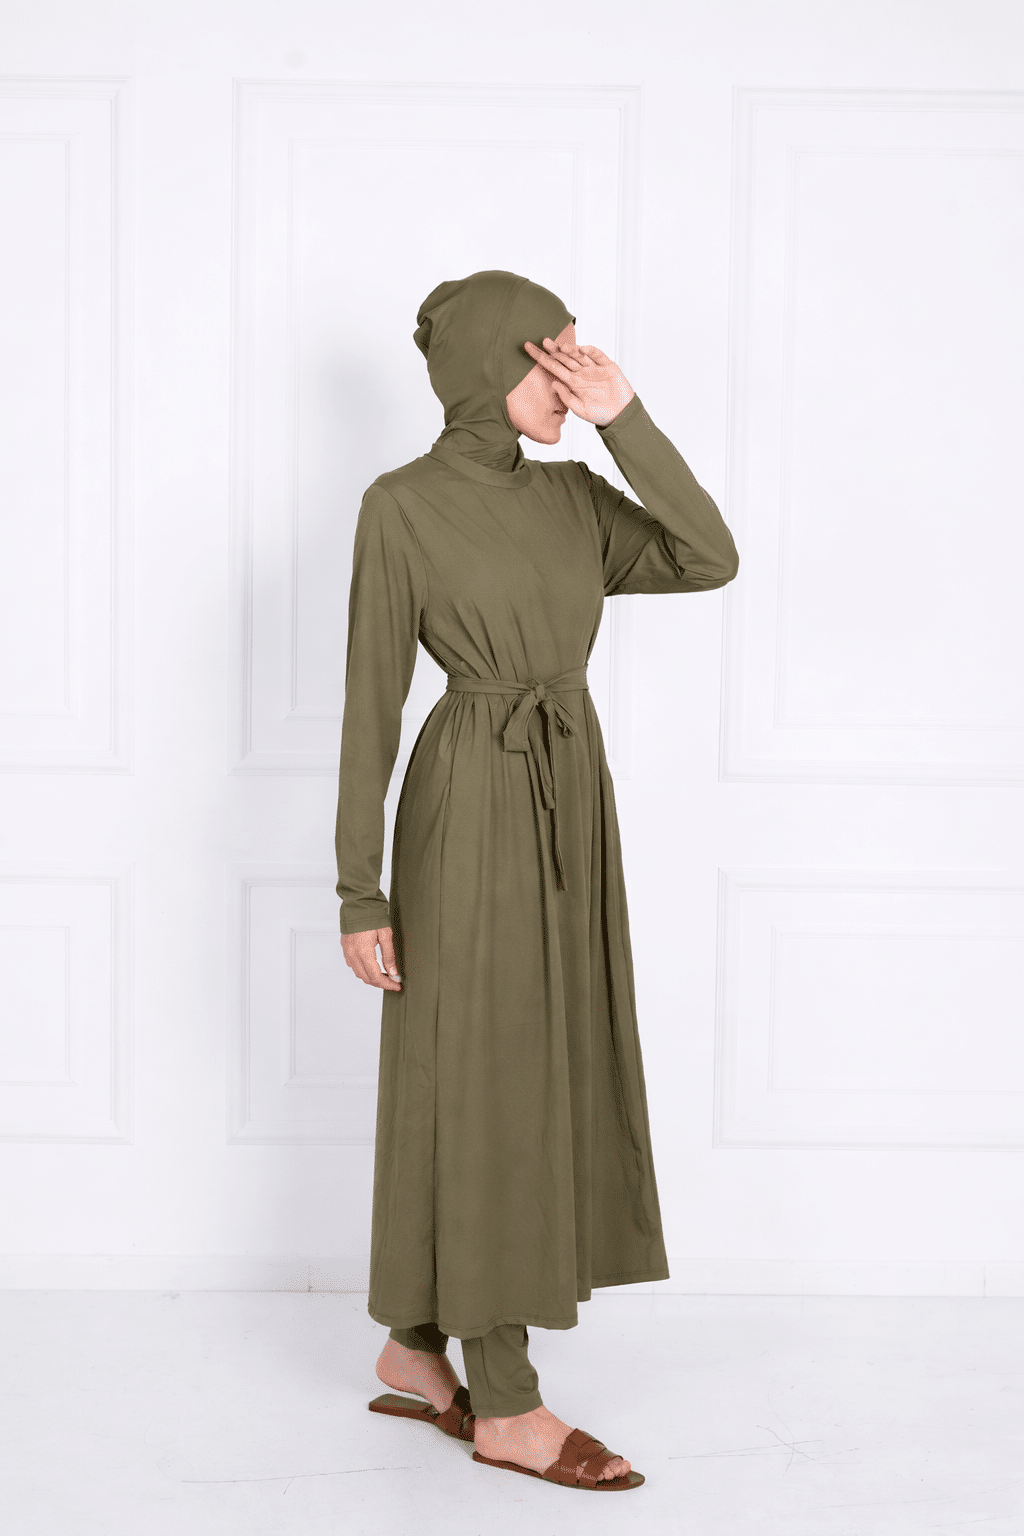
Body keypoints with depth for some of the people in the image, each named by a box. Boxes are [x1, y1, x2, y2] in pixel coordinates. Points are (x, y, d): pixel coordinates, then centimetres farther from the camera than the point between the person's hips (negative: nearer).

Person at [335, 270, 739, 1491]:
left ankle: (415, 1346, 27)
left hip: (570, 805, 8)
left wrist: (626, 421, -8)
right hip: (473, 806, -8)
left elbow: (709, 562, -2)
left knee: (532, 1080, 12)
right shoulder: (401, 506, -7)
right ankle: (505, 1407, 8)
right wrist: (361, 894, -10)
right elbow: (370, 702, -8)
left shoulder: (571, 494, 11)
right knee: (485, 1090, -2)